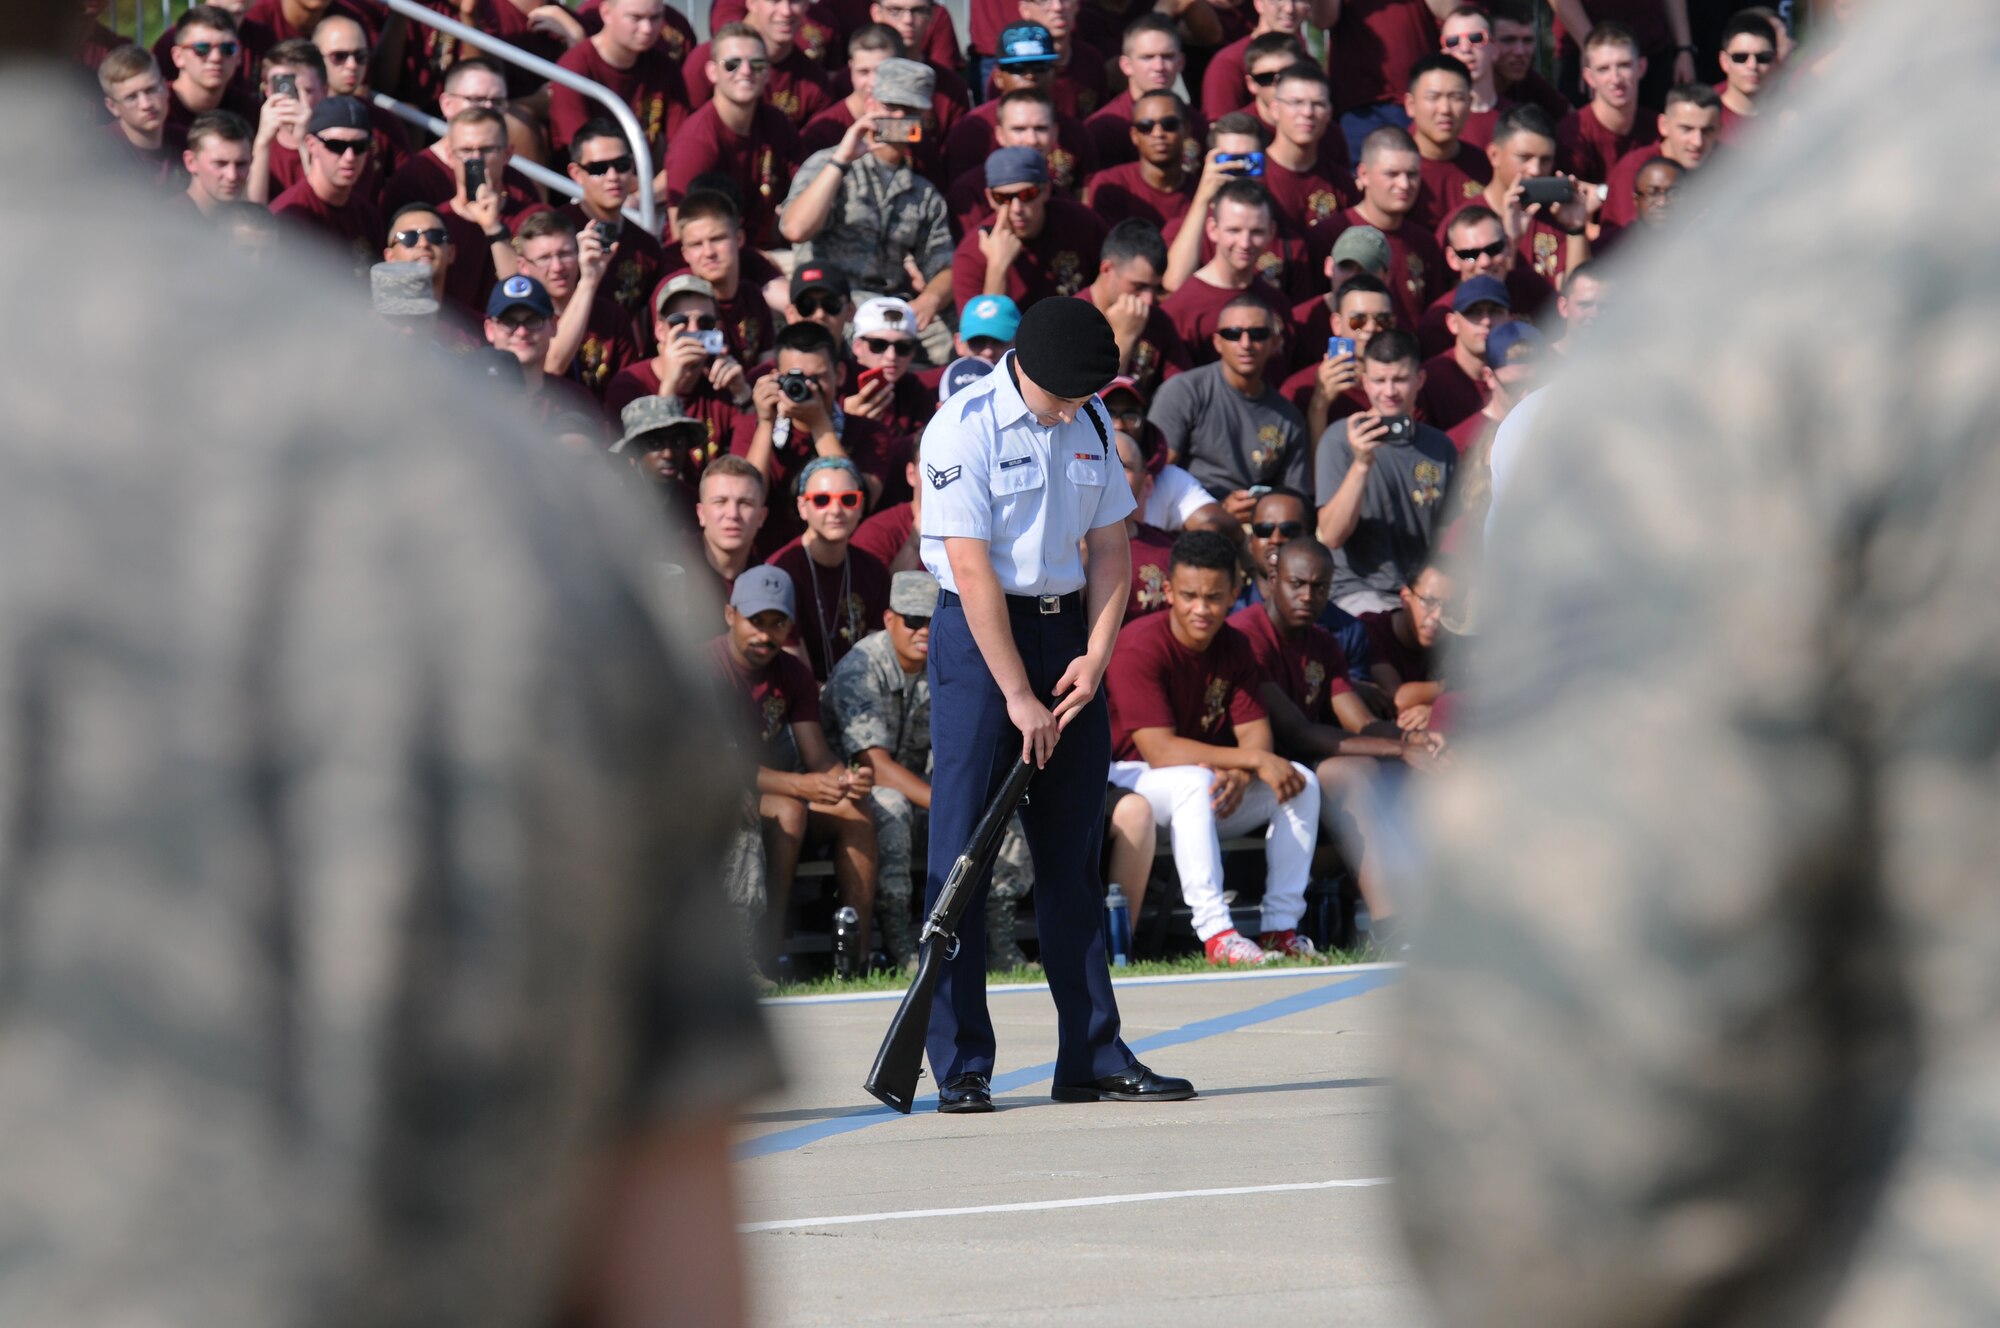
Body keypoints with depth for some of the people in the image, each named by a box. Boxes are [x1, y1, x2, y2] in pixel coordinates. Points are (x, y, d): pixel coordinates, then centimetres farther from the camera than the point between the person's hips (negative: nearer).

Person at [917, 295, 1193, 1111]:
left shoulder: (1091, 424, 7)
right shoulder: (964, 427, -12)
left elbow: (1110, 547, 11)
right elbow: (974, 570, -16)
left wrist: (1095, 654, -4)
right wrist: (1018, 697, -17)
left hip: (1067, 635, 6)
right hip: (978, 638, -6)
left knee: (1072, 859, 8)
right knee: (963, 855, -7)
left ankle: (1092, 1059, 11)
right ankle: (960, 1066, -5)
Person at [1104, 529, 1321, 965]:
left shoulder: (1234, 646, 2)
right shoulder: (1140, 647, -21)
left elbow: (1256, 733, -3)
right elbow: (1160, 751, -27)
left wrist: (1238, 772, -28)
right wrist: (1252, 759, -29)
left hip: (1206, 787, 7)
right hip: (1129, 779, -7)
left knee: (1302, 784, -11)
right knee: (1193, 781, -38)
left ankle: (1280, 928, -15)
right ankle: (1215, 933, -44)